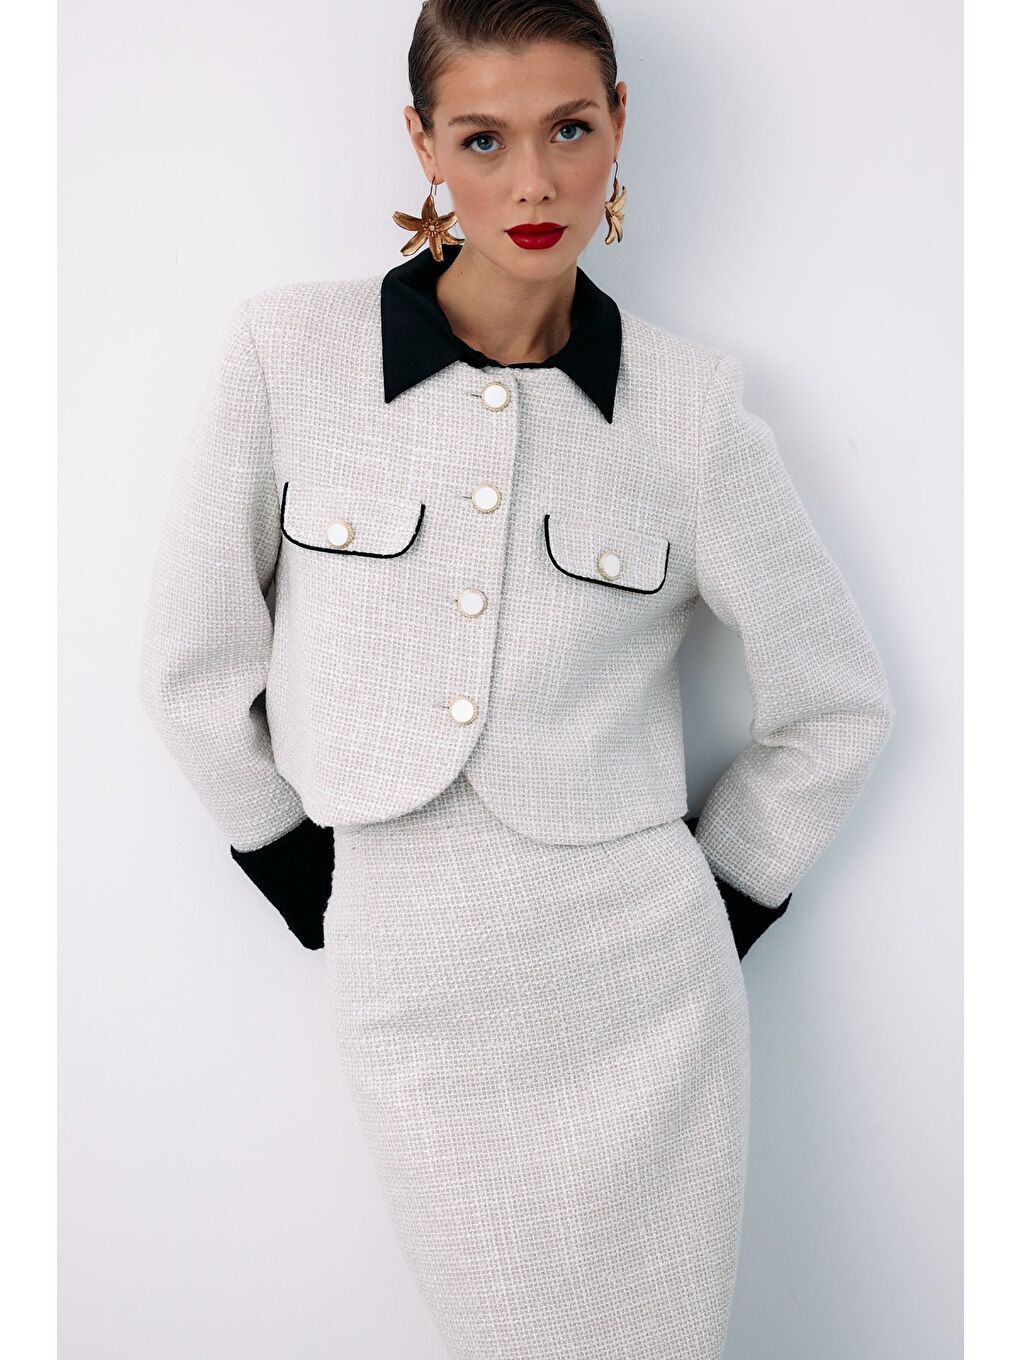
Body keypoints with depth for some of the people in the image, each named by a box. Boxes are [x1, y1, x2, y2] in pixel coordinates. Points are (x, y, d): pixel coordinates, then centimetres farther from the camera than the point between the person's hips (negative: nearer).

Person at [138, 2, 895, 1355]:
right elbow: (194, 660, 3)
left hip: (638, 988, 1)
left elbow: (840, 701, 6)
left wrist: (722, 905, 6)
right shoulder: (290, 354, -5)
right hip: (410, 989, 0)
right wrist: (314, 889, 3)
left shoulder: (689, 401, -4)